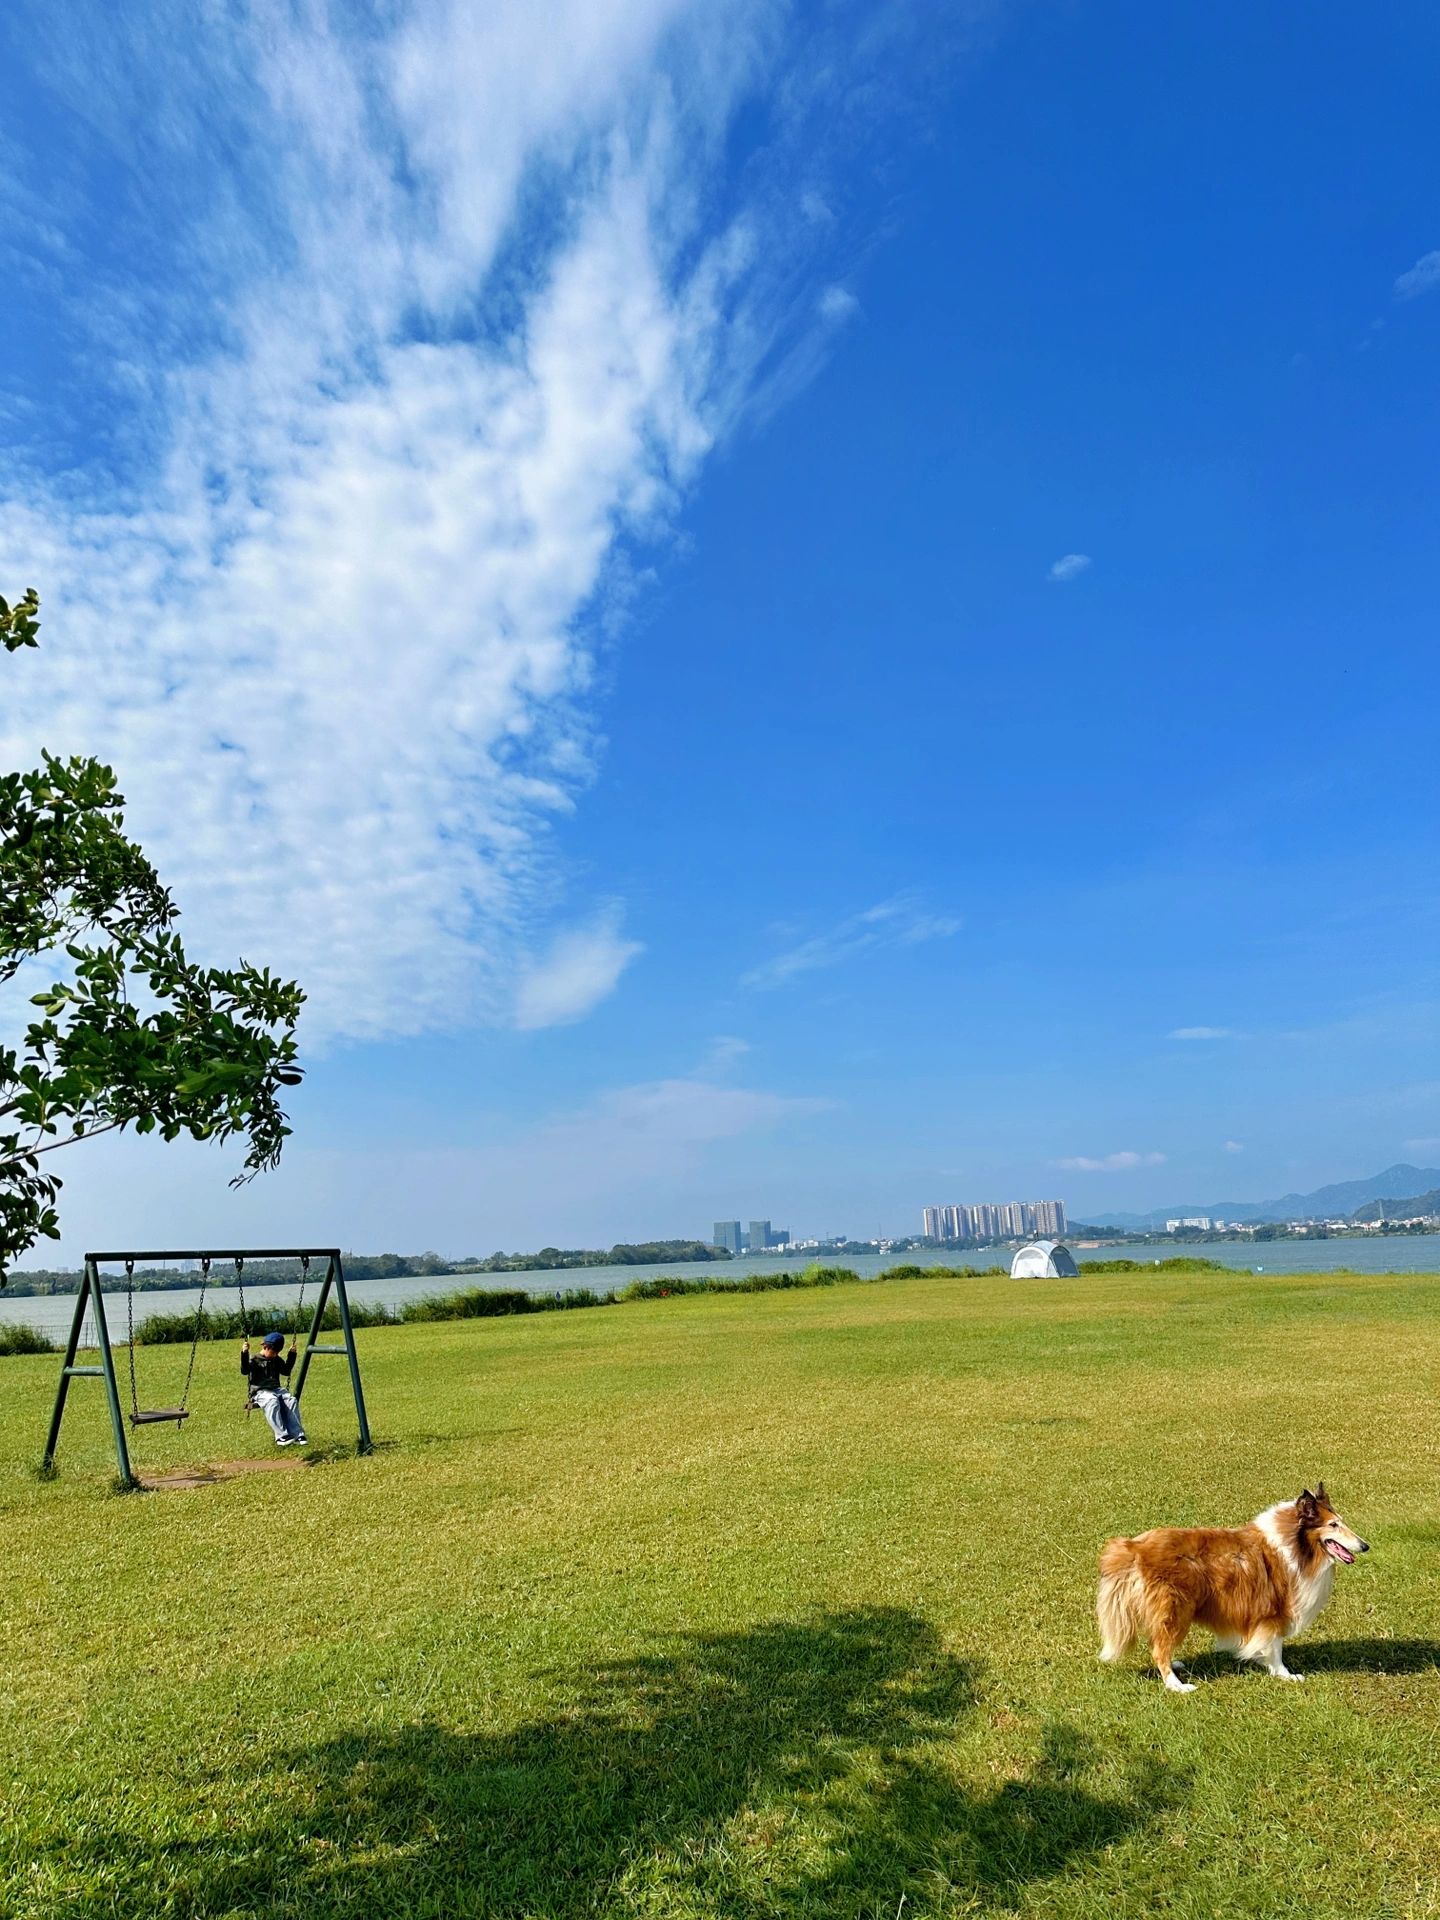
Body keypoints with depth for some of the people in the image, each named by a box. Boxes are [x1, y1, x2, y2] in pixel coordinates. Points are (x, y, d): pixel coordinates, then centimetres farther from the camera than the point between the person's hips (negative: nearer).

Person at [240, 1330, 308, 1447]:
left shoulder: (276, 1360, 22)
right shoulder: (254, 1359, 3)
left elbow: (286, 1371, 28)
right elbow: (244, 1371, -14)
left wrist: (291, 1354, 21)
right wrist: (244, 1353, -27)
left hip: (276, 1389, 5)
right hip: (260, 1391, -5)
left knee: (291, 1400, -25)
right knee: (272, 1401, -38)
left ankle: (296, 1434, -28)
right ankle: (281, 1436, -39)